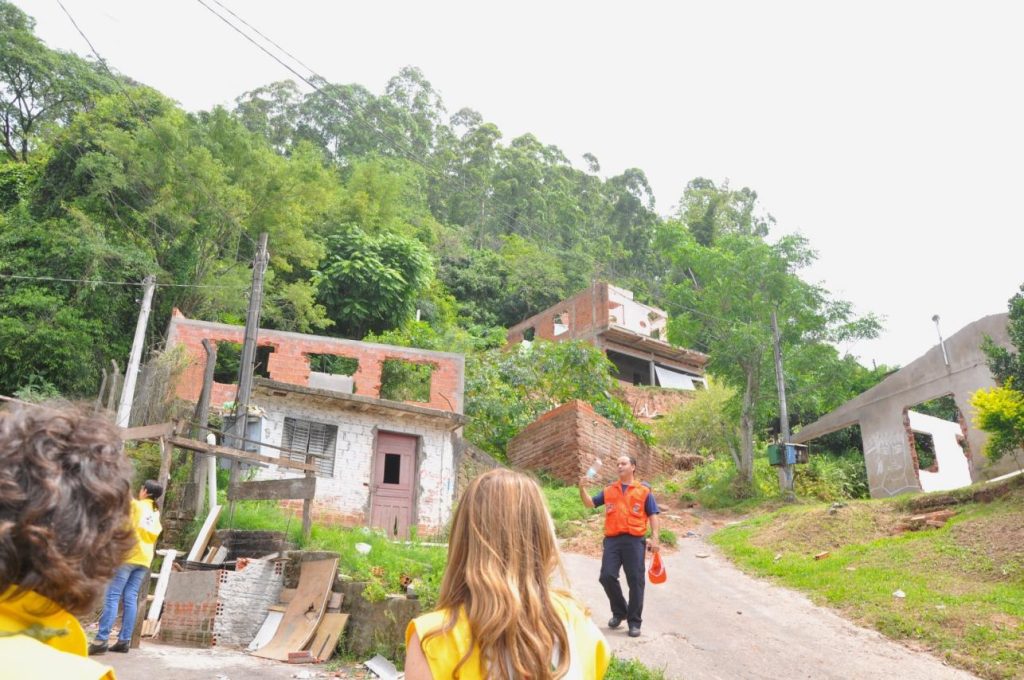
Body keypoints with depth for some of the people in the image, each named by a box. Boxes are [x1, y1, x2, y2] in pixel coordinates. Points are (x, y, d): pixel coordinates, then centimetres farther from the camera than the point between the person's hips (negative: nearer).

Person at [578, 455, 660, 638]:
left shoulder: (644, 491, 9)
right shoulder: (609, 490, 16)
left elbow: (653, 515, 7)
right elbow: (590, 503, 14)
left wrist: (655, 537, -5)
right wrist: (582, 489, -5)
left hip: (634, 540, -2)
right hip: (612, 540, 2)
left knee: (635, 581, 0)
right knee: (607, 577, -5)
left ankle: (634, 621, 12)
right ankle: (619, 612, 18)